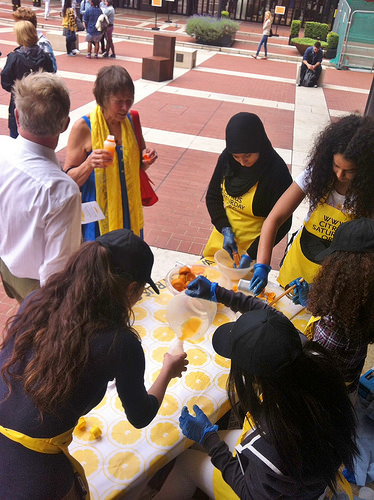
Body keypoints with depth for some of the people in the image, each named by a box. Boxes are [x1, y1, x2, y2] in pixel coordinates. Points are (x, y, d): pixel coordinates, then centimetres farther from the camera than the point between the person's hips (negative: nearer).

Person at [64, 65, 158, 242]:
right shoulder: (83, 127, -14)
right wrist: (89, 164, -30)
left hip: (128, 212, 5)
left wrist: (146, 160, -7)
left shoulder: (131, 120, 2)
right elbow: (69, 180, -12)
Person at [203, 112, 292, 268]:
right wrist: (225, 229, -13)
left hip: (253, 245, -5)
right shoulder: (226, 158, -10)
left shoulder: (277, 172, -24)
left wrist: (251, 254, -24)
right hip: (221, 237, 5)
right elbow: (212, 196, 2)